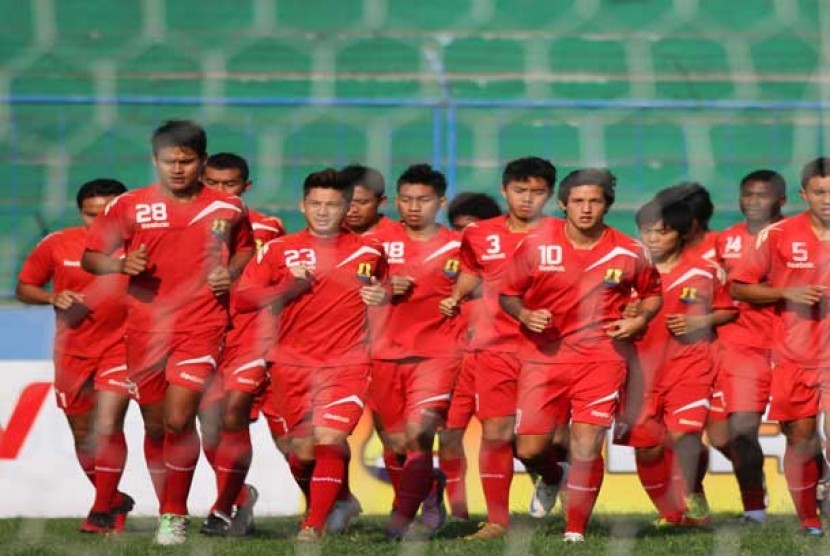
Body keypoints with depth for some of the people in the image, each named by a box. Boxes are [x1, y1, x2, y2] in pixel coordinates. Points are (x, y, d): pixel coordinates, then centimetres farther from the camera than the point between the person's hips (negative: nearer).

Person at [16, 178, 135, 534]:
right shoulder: (57, 245, -3)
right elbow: (24, 288, 7)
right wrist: (53, 297, -12)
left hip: (121, 347, -3)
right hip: (73, 351, 3)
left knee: (107, 427, -17)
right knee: (82, 433, 11)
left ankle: (103, 511, -4)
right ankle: (113, 500, 31)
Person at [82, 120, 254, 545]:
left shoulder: (228, 209, 2)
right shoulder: (128, 207, -1)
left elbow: (245, 247, 21)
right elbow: (89, 258, 3)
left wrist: (232, 273, -1)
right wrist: (119, 264, -18)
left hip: (201, 325, -2)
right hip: (145, 329, 2)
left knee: (179, 419, -16)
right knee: (155, 425, 10)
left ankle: (175, 516, -3)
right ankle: (167, 511, 26)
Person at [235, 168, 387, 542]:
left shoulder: (369, 252, 8)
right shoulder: (279, 251, 5)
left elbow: (381, 291, 25)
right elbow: (242, 299, 1)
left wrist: (381, 297, 1)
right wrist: (289, 286, -11)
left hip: (346, 364, -1)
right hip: (292, 364, 1)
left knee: (330, 439, -17)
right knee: (303, 449, 3)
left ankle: (314, 526, -16)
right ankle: (319, 506, 29)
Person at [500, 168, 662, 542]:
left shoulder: (628, 253, -1)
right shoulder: (536, 246, -3)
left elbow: (652, 293, 16)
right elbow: (508, 294, 7)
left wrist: (640, 319, -3)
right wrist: (525, 315, -13)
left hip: (601, 359, -1)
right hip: (544, 356, 1)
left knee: (587, 450, -8)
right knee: (529, 449, -1)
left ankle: (575, 532, 6)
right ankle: (551, 478, 36)